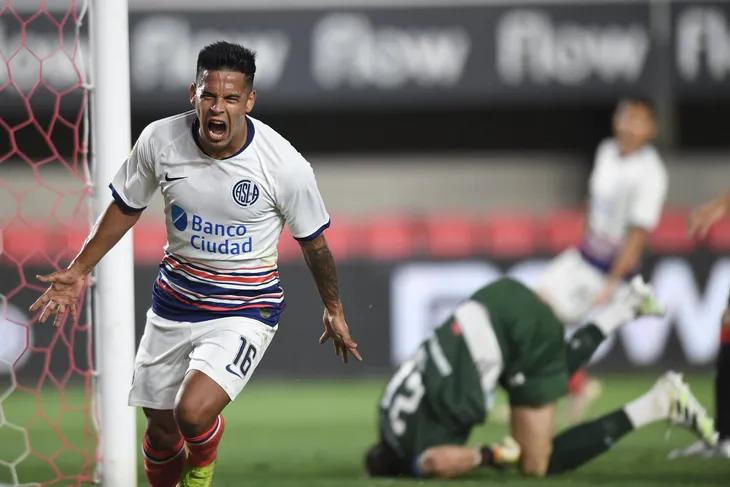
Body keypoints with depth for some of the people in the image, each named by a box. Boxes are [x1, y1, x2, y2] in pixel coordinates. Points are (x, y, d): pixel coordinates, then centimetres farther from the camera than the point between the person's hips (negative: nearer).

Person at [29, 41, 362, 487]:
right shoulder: (160, 140, -13)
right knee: (160, 428, 10)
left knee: (193, 412, -24)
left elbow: (314, 241, -3)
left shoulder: (286, 166, -20)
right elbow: (126, 208, 7)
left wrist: (334, 310, 10)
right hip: (174, 301, 4)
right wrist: (80, 270, 12)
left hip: (245, 311, -4)